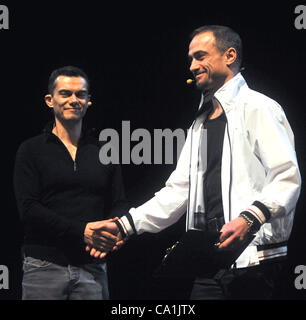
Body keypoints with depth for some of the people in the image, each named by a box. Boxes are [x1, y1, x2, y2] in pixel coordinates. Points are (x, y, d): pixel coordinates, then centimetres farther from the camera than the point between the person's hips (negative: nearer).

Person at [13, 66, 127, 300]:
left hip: (93, 269, 2)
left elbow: (120, 205, 12)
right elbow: (28, 209, -7)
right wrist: (81, 231, -17)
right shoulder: (31, 150, 4)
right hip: (45, 268, -2)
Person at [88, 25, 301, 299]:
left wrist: (250, 218, -28)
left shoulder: (258, 109, -2)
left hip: (253, 260, -7)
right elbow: (178, 191, 21)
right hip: (209, 261, 7)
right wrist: (124, 226, 10)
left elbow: (287, 178, -12)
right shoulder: (200, 124, 24)